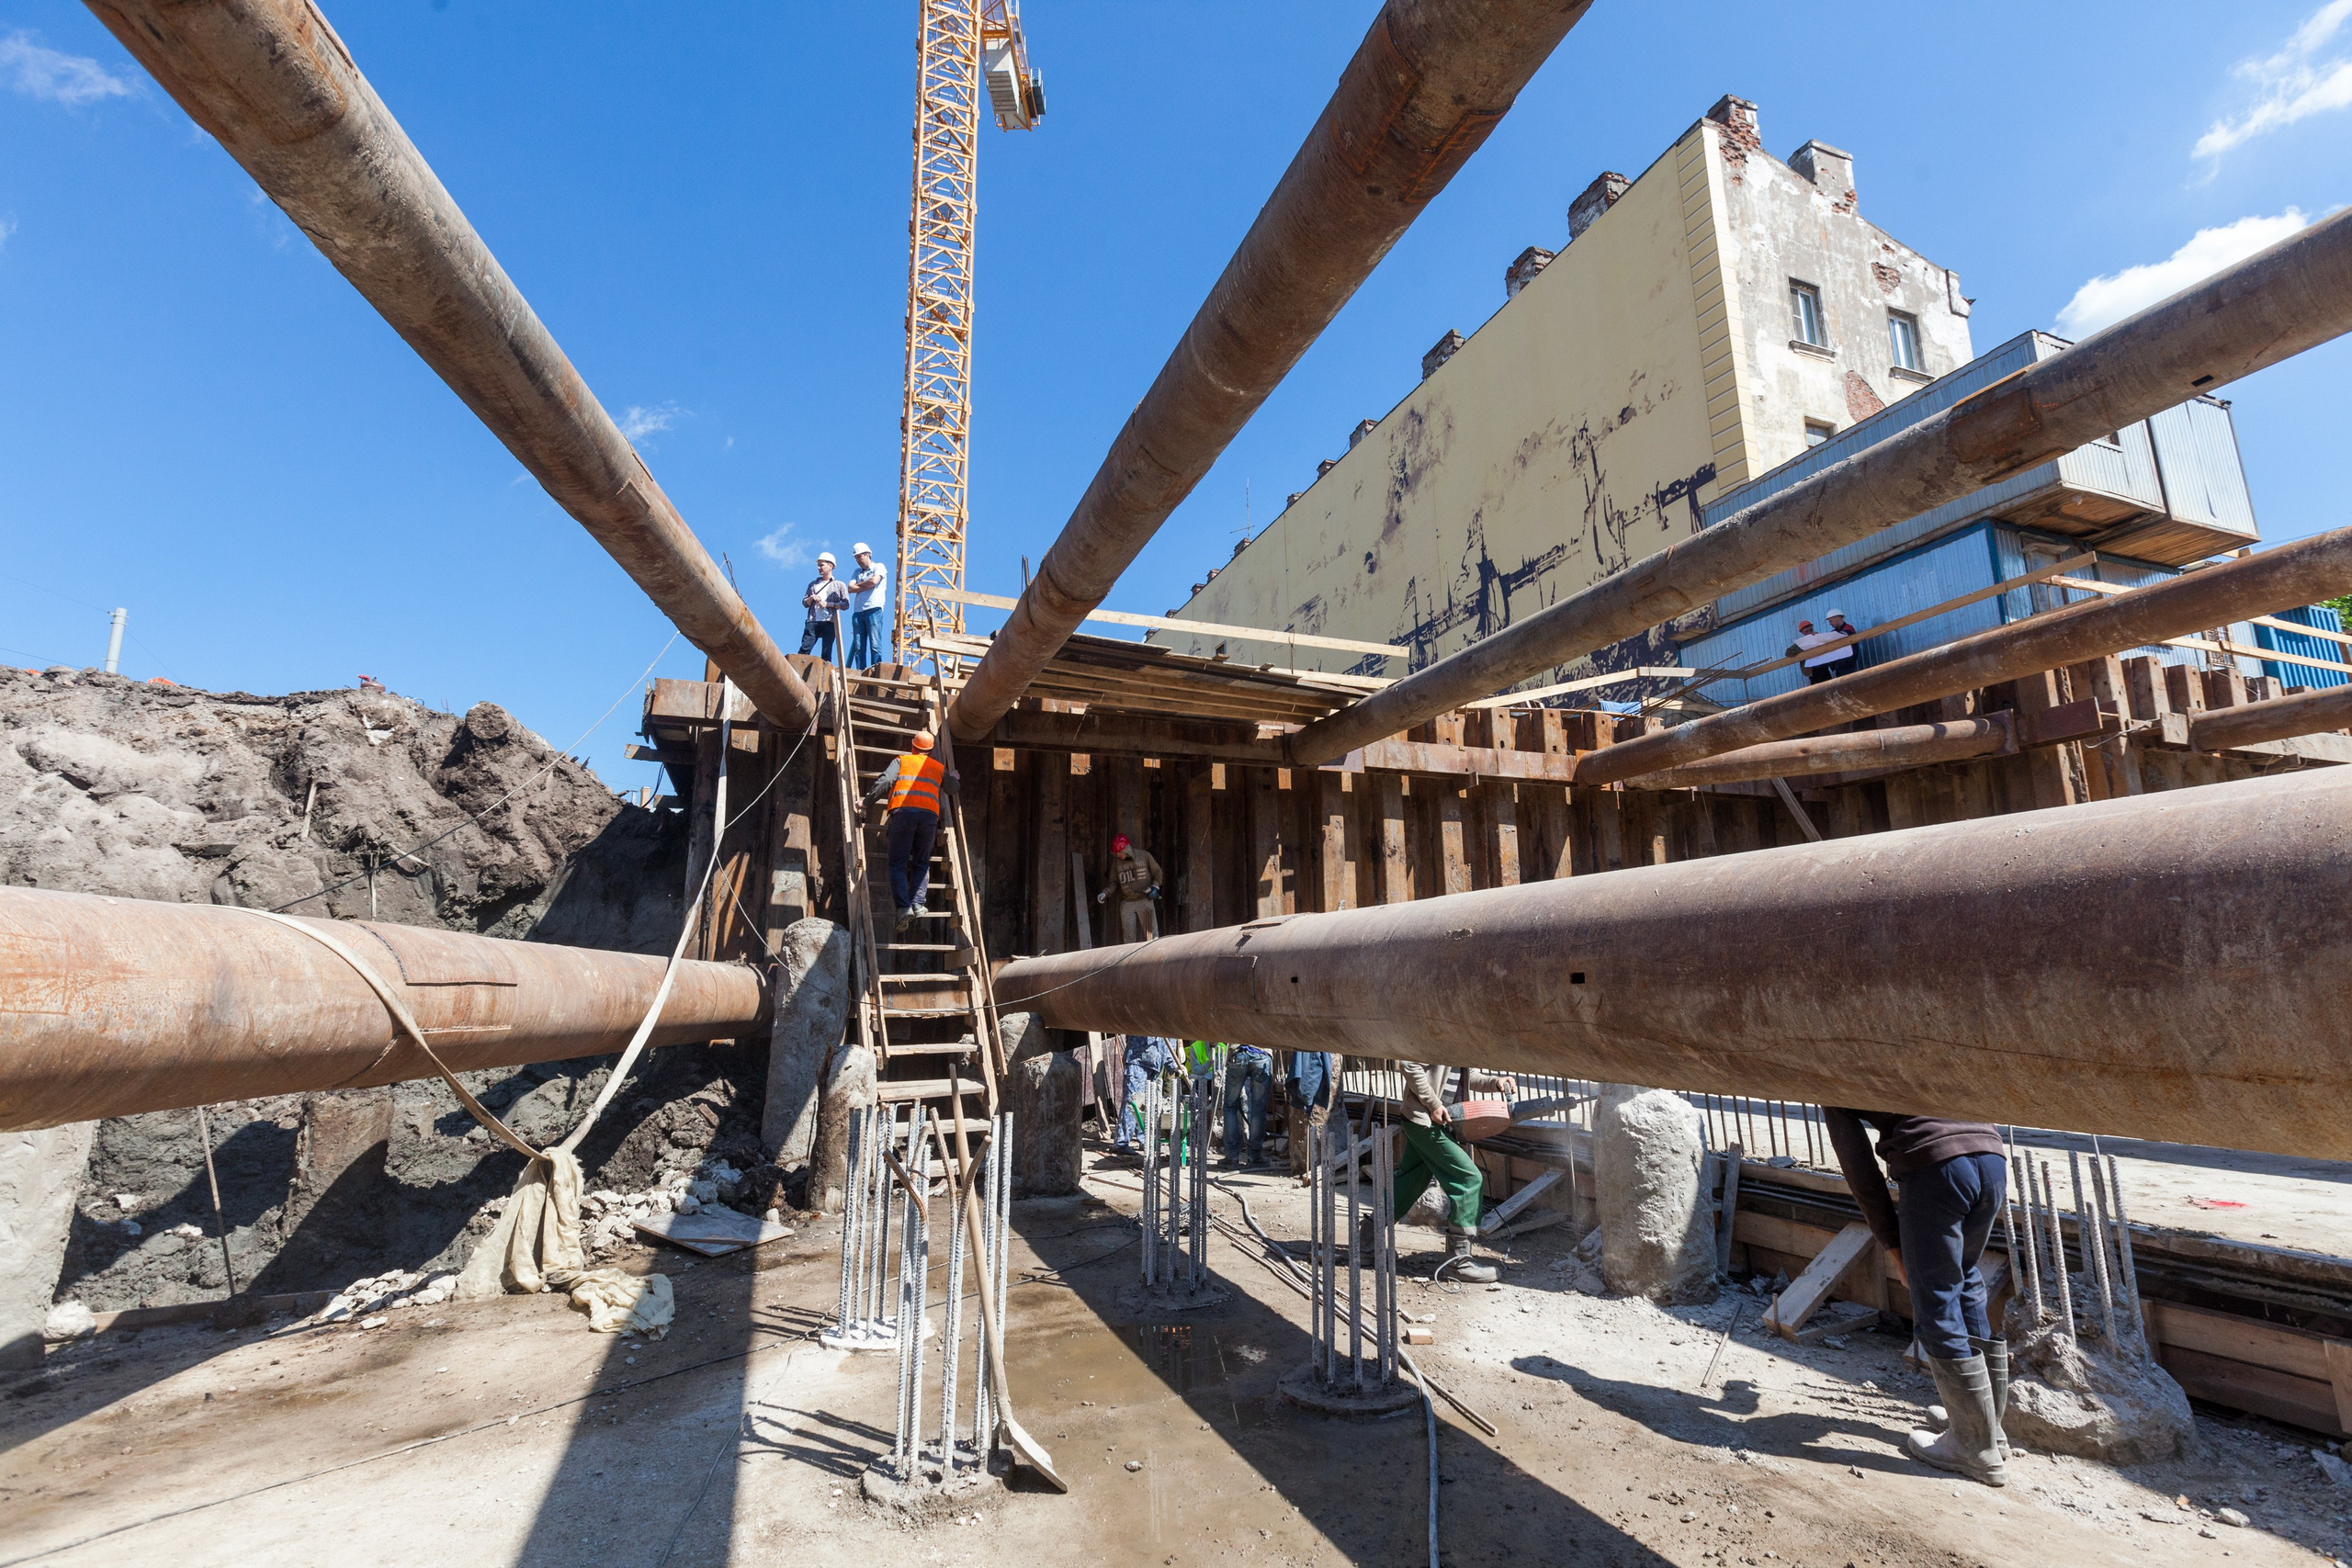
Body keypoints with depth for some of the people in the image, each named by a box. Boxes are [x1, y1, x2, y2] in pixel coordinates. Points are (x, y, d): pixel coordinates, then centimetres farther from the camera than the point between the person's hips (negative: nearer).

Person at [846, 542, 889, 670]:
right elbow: (850, 588, 10)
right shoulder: (857, 571, 25)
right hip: (858, 611, 6)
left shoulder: (879, 567, 10)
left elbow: (874, 581, -10)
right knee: (858, 646, -2)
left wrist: (859, 584, 7)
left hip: (874, 609, -5)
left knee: (875, 644, -12)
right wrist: (867, 585, -1)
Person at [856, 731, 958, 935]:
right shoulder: (939, 767, 24)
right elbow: (952, 789, 34)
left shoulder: (901, 760, 18)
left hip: (903, 812, -2)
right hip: (929, 815, 2)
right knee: (921, 864, 14)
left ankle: (904, 907, -16)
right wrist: (954, 777, 55)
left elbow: (885, 781, 3)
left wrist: (866, 803, 10)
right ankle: (918, 903, -4)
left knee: (898, 864, 0)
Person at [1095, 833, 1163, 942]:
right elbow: (1114, 882, 9)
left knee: (1151, 934, -3)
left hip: (1145, 900, -2)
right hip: (1127, 903, 2)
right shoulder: (1116, 862, 3)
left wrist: (1155, 887, -8)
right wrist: (1105, 893, -8)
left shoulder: (1144, 856, -3)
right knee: (1128, 936, 2)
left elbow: (1157, 872, 6)